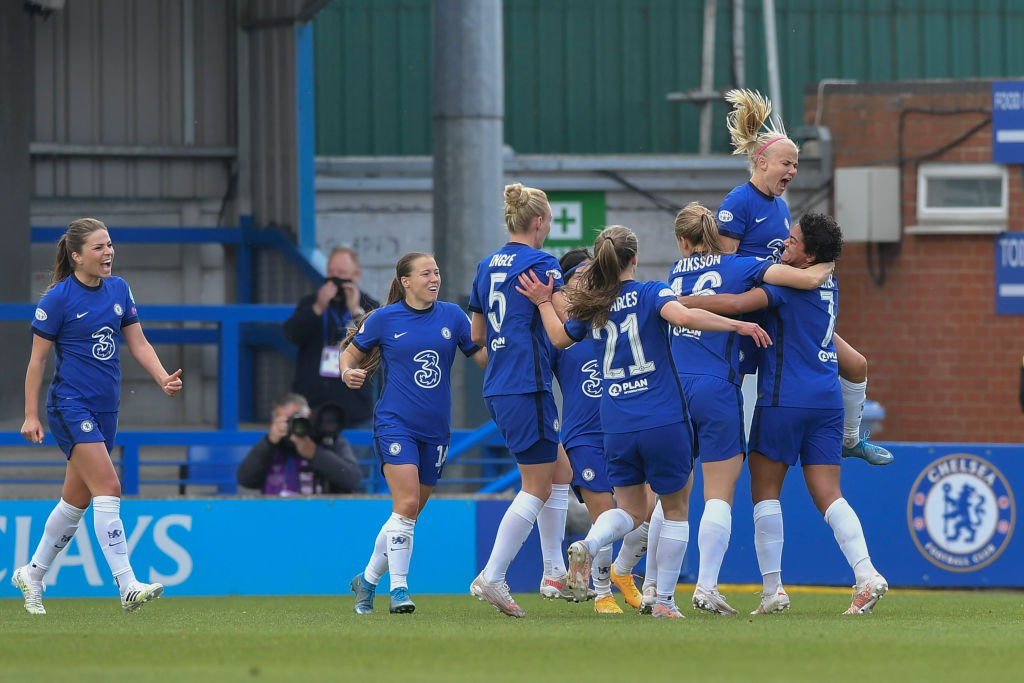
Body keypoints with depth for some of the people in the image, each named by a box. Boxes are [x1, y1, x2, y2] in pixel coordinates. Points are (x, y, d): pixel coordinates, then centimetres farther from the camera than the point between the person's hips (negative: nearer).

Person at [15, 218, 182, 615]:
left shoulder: (118, 290, 8)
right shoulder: (58, 298, -10)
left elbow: (138, 344, 12)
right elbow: (37, 359, -5)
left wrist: (164, 380, -5)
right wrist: (31, 416, -7)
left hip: (105, 410, 7)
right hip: (71, 406, -7)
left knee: (77, 501, 14)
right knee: (108, 489, -18)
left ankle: (31, 575, 31)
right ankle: (128, 587, -23)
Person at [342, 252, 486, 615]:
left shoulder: (452, 316, 5)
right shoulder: (384, 320, -2)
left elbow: (484, 356, 6)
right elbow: (351, 353, 9)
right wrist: (348, 372, -13)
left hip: (435, 430, 4)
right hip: (395, 423, -4)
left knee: (408, 514, 11)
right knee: (406, 505, -20)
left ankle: (367, 579, 28)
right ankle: (398, 588, -16)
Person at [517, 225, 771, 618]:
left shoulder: (592, 307, 8)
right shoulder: (650, 293, -6)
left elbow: (559, 338, 24)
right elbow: (683, 316, -25)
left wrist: (543, 303, 38)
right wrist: (737, 325, -21)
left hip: (616, 427, 4)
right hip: (664, 421, -4)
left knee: (630, 512, 17)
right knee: (676, 510, 12)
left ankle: (588, 545, -15)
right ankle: (664, 601, 9)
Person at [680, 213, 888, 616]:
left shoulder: (789, 282, -10)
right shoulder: (828, 288, 15)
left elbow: (737, 304, -23)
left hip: (785, 399, -7)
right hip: (827, 400, 7)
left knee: (765, 490, 4)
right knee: (828, 496, 4)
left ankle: (773, 588, -1)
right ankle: (866, 575, -14)